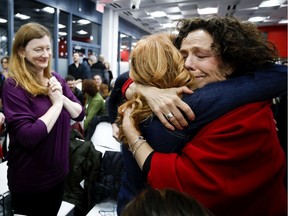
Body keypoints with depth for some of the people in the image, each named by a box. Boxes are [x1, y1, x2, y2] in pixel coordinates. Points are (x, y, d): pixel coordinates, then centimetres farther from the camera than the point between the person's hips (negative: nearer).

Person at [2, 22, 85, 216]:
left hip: (59, 172, 6)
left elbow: (80, 114, 0)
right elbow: (29, 137, -27)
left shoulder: (56, 79, 0)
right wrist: (56, 104, -19)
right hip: (29, 181, -5)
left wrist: (62, 98, -17)